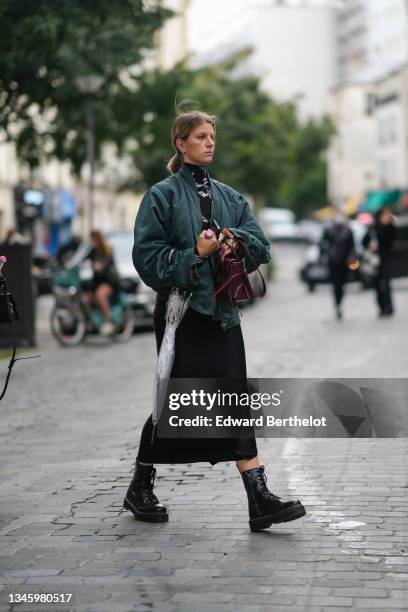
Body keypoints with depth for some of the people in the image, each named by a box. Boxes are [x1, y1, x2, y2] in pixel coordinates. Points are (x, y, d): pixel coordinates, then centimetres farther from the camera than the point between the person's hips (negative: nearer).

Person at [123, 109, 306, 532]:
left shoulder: (229, 197, 15)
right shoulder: (162, 195, -2)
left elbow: (260, 246, 11)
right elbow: (146, 255, -8)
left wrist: (235, 240, -9)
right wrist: (194, 254, -16)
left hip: (221, 310, 5)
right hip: (181, 310, -5)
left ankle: (259, 498, -8)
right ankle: (140, 488, 20)